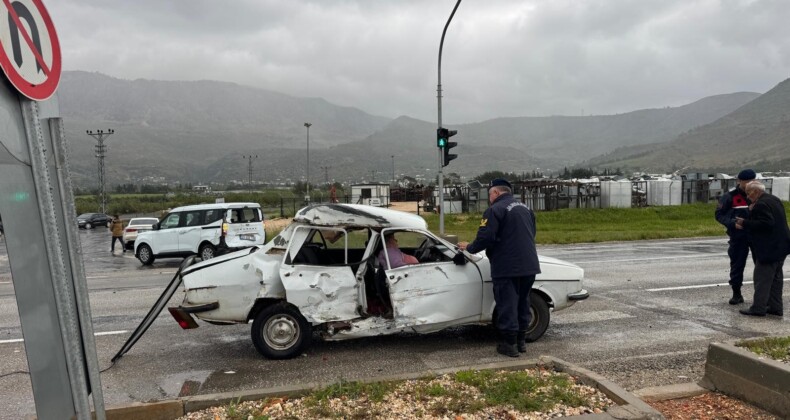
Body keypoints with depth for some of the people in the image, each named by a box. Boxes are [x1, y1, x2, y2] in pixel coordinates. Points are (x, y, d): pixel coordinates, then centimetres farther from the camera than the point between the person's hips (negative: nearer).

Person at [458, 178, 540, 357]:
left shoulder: (495, 210, -11)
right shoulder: (525, 208, 14)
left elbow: (485, 238, -18)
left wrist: (469, 247, 0)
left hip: (507, 268, -7)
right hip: (529, 266, 8)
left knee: (507, 304, 2)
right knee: (522, 302, 17)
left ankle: (510, 344, 9)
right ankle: (521, 340, 25)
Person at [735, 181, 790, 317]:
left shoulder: (761, 204, -18)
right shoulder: (774, 199, 14)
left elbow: (765, 224, -27)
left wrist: (745, 223, -18)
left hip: (769, 248, -10)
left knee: (762, 278, -5)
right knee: (776, 277, 15)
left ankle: (758, 308, -1)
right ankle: (775, 307, 22)